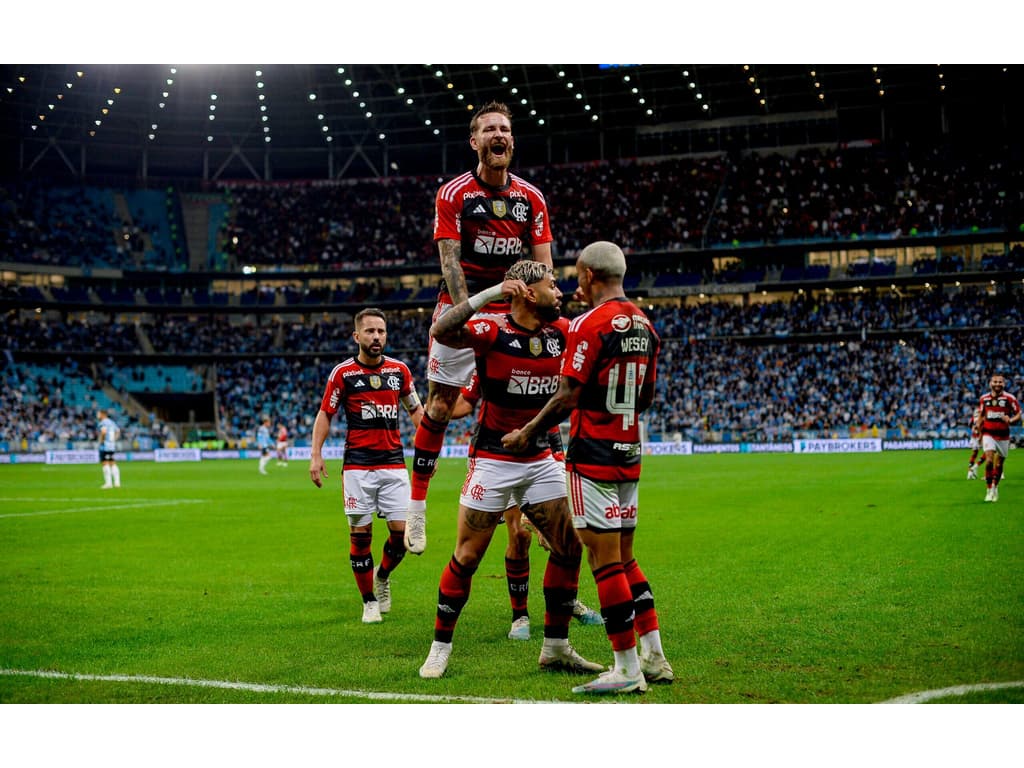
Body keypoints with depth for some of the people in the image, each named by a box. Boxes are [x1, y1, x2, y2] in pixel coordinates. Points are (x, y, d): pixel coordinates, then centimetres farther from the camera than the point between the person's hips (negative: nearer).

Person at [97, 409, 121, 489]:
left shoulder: (103, 423, -11)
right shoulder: (111, 422, 16)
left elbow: (103, 431, -29)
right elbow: (118, 431, 27)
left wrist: (100, 441, -16)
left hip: (104, 446, -9)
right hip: (112, 446, 9)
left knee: (105, 463, -7)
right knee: (113, 464, 11)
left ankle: (108, 483, -12)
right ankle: (117, 482, 9)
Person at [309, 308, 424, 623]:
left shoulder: (399, 369, 6)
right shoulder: (342, 372, -2)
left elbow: (416, 410, 16)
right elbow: (325, 413, 4)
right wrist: (315, 454, -6)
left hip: (394, 462, 2)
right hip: (357, 464, -2)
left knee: (401, 529, -4)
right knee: (360, 533, -1)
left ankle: (382, 576, 25)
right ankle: (369, 602, 12)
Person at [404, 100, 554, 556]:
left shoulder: (531, 198, 5)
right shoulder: (453, 194, -5)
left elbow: (542, 266, 5)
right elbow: (450, 263, -11)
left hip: (512, 313, 3)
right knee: (440, 406, -4)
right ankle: (417, 507, 6)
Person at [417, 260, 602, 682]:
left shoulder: (561, 332, 2)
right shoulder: (492, 331, -15)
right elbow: (441, 330, -33)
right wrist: (492, 291, -34)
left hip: (541, 460, 6)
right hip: (493, 460, -6)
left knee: (569, 547, 5)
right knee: (467, 558, -2)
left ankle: (556, 647, 17)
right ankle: (440, 648, 13)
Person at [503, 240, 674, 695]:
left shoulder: (590, 324, -14)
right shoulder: (645, 325, 11)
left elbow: (567, 397, -16)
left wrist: (528, 433, -3)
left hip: (593, 455, -8)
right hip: (629, 454, 8)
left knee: (605, 560, -3)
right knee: (624, 558, 15)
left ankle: (627, 668, 1)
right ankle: (654, 657, 17)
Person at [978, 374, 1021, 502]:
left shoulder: (1009, 398, -5)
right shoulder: (984, 398, 4)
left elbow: (1018, 415, -4)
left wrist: (1010, 420, -25)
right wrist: (979, 433, 15)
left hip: (1003, 436, 0)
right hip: (989, 434, 0)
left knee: (999, 464, 8)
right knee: (989, 460, -17)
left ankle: (995, 487, 29)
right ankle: (989, 490, -11)